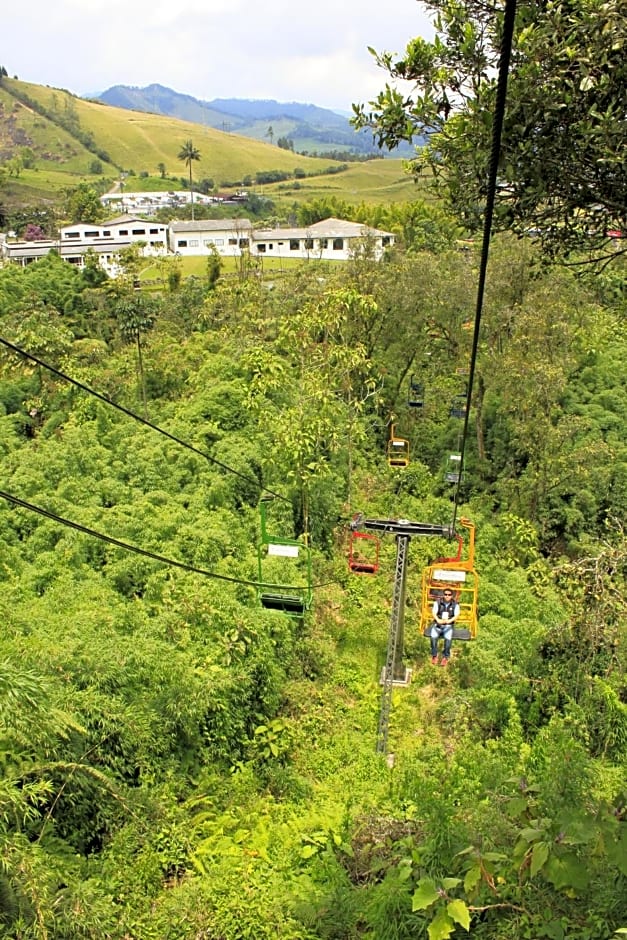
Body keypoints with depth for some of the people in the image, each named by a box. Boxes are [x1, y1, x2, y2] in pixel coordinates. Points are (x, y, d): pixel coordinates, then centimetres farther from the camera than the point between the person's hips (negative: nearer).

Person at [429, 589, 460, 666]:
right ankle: (434, 655, -11)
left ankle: (446, 657, -13)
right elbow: (434, 613, -6)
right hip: (437, 624, 0)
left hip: (448, 625, 0)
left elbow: (456, 615, -9)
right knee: (433, 636, -30)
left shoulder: (455, 604, 3)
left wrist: (449, 620, -30)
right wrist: (438, 620, -29)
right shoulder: (437, 602, 3)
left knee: (448, 638, -31)